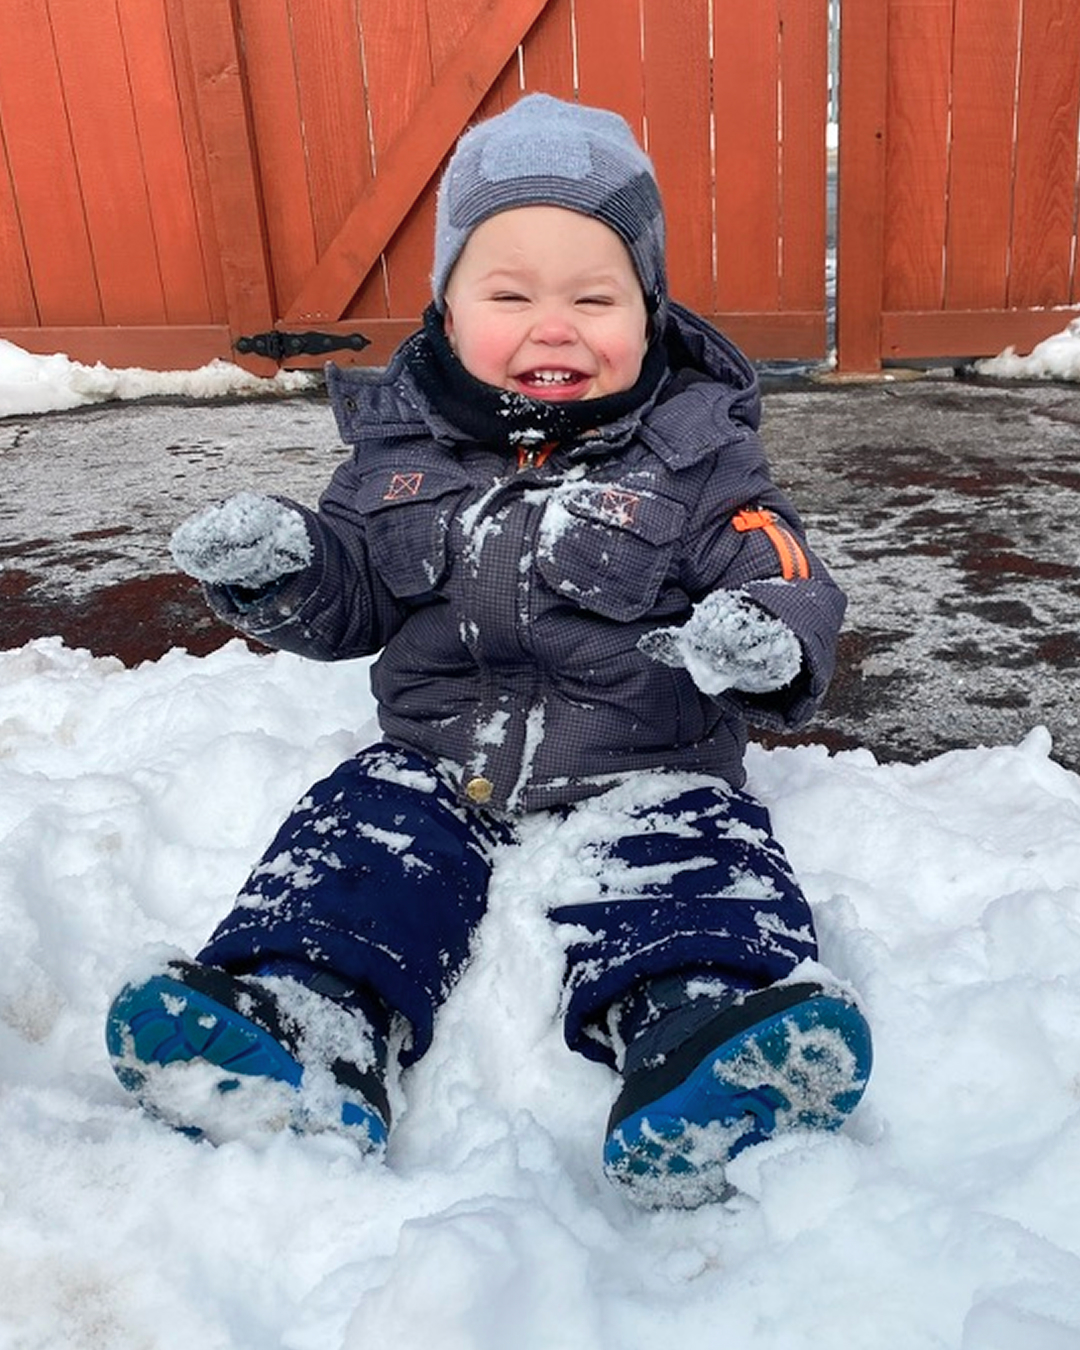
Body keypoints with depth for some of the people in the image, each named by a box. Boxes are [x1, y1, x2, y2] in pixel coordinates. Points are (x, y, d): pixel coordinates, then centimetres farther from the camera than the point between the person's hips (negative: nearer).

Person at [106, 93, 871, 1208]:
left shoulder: (694, 453, -5)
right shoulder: (405, 446, 3)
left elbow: (782, 584, -7)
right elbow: (348, 598, 10)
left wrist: (768, 641, -32)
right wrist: (275, 568, -14)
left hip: (645, 774, -2)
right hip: (436, 761, 3)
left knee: (701, 870, -26)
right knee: (354, 844, -16)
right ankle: (302, 1018, -26)